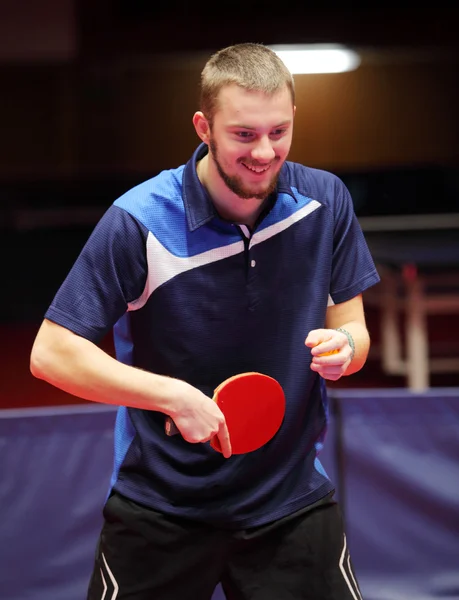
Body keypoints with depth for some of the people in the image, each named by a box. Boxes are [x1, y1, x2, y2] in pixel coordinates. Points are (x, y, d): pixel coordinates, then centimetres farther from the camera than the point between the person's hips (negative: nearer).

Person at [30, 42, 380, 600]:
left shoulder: (326, 201, -6)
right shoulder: (138, 222, -17)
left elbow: (352, 329, 4)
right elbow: (50, 353, -15)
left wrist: (343, 346, -21)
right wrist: (175, 395, -24)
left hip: (294, 501, 3)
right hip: (158, 508, -2)